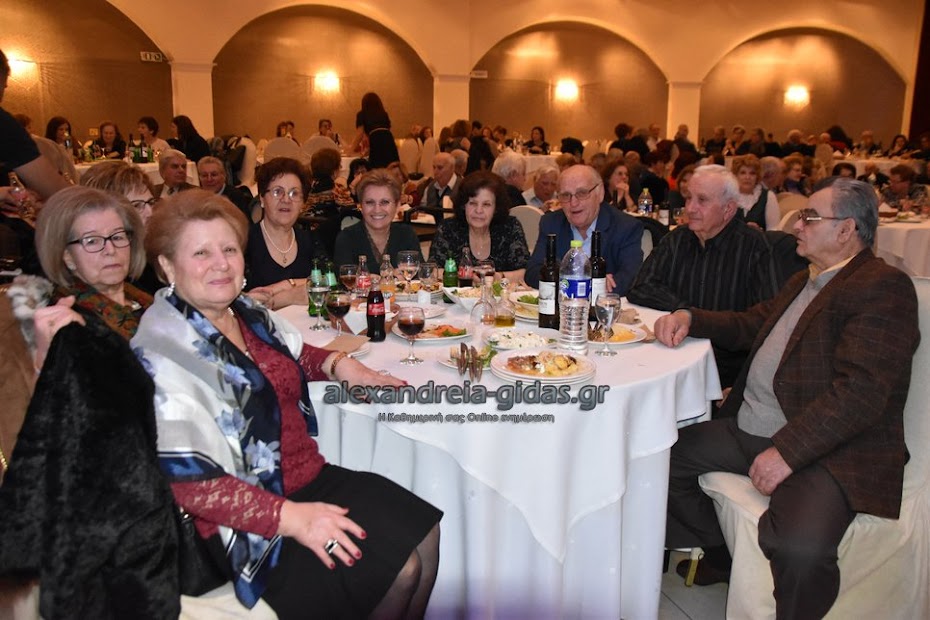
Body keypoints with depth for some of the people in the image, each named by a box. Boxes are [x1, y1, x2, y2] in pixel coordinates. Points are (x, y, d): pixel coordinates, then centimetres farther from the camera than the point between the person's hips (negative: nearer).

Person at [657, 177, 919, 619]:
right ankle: (716, 555, 28)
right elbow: (749, 326, 26)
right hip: (746, 433, 9)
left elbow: (861, 391, -21)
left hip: (828, 450, -9)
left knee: (798, 546, -33)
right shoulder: (804, 281, 19)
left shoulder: (885, 288, -12)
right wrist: (690, 318, 7)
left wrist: (786, 452, -25)